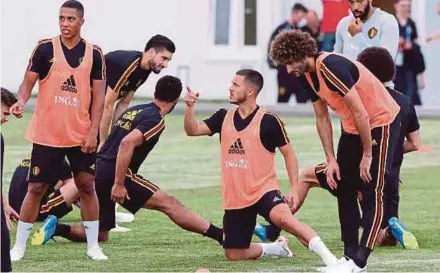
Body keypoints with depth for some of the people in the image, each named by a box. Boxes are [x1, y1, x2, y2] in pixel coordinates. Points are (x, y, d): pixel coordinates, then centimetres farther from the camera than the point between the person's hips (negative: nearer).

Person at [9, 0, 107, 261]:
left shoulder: (94, 54, 1)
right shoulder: (45, 49, -4)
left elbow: (98, 96, 2)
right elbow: (28, 83, -3)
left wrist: (93, 132, -6)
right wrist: (21, 102, -26)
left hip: (81, 136, 2)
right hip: (47, 135, -2)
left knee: (87, 186, 4)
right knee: (36, 188, 1)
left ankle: (93, 246, 15)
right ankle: (19, 247, 10)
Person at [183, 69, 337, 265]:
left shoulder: (268, 121, -9)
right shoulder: (224, 117, 6)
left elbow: (288, 153, -3)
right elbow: (193, 130, 2)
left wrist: (294, 188, -10)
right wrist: (190, 107, -16)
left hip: (264, 190, -6)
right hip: (235, 197, 6)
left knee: (282, 217, -38)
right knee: (233, 254, 7)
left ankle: (327, 257, -34)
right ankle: (275, 248, 33)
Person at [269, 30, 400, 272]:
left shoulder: (331, 67, -29)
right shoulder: (307, 75, -1)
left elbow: (361, 113, -27)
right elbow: (322, 118, 8)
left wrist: (367, 155, -19)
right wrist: (331, 160, 3)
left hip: (381, 122, -10)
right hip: (353, 127, 10)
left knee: (372, 192, -9)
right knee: (343, 189, 8)